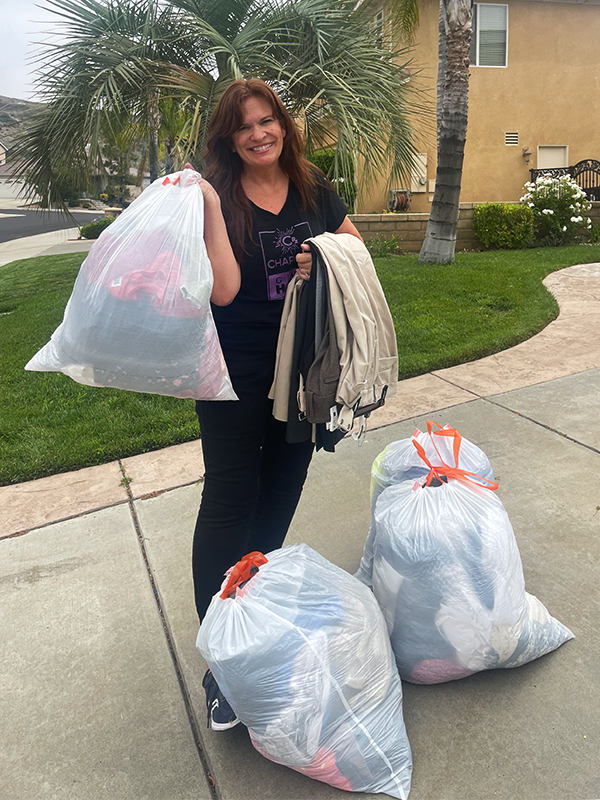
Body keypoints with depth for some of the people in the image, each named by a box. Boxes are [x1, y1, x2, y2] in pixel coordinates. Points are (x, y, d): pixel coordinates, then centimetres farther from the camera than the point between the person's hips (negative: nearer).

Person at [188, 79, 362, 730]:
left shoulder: (310, 186, 3)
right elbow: (224, 289, -22)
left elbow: (356, 244, 12)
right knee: (230, 495, 0)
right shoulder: (217, 194, -10)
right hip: (236, 375, -5)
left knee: (283, 486, 17)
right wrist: (210, 210, -27)